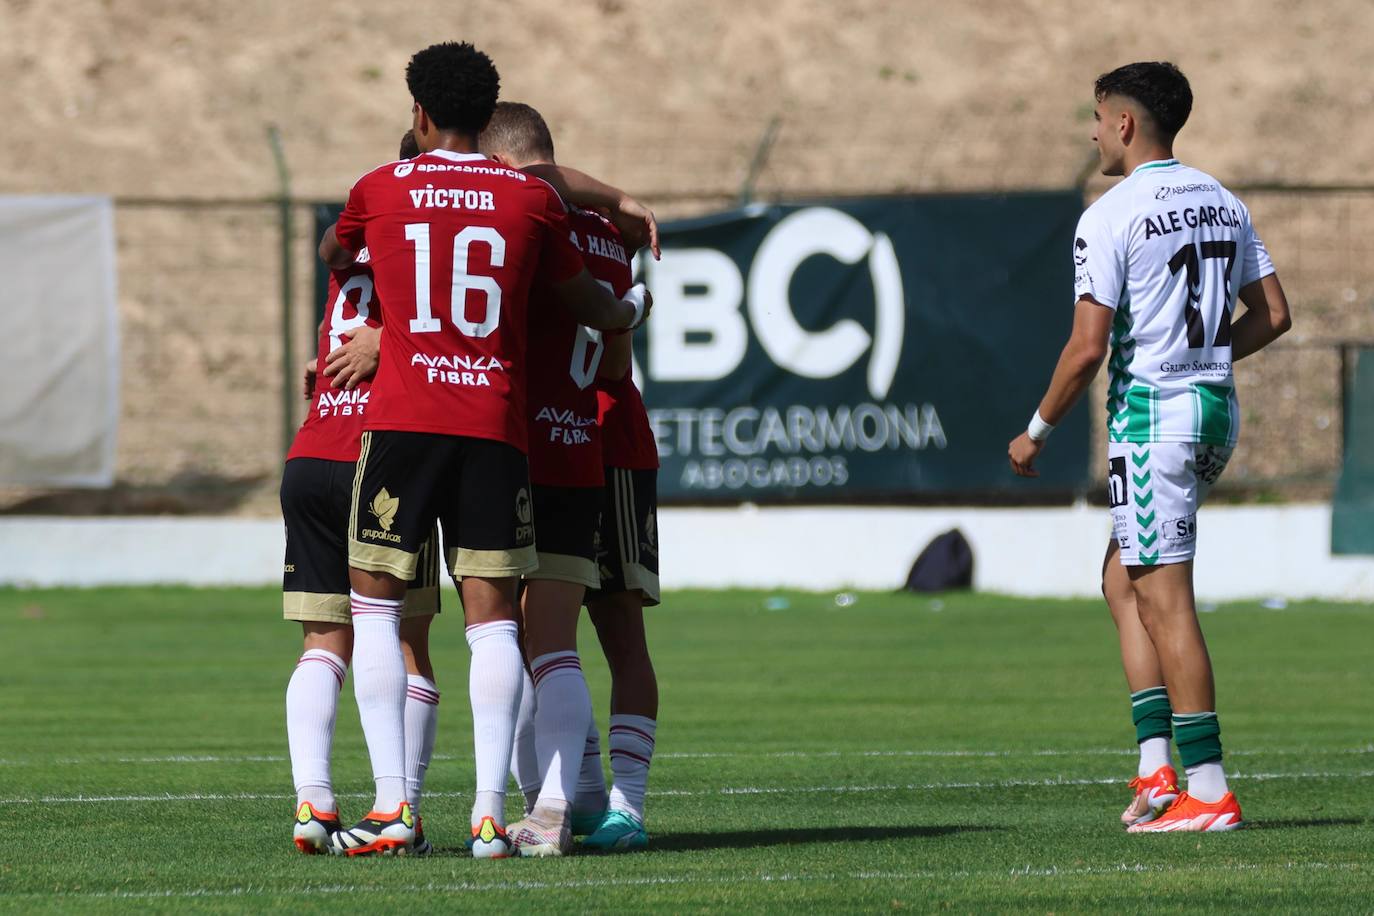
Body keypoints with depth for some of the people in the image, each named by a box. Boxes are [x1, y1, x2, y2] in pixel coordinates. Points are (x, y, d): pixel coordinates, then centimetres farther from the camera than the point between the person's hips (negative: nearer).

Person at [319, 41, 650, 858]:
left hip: (402, 421, -1)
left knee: (376, 606, 6)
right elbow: (588, 301, 21)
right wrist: (632, 310, 44)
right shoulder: (532, 198, 7)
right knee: (493, 617, 2)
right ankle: (490, 813, -6)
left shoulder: (381, 191, 6)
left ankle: (394, 805, -3)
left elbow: (332, 254, 28)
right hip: (497, 427, 1)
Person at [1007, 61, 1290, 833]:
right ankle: (1157, 768, 10)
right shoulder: (1223, 204, 10)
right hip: (1217, 408, 8)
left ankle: (1210, 791, -7)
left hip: (1152, 416, -8)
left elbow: (1088, 348, -15)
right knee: (1123, 580, 17)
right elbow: (1274, 315, 11)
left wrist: (1037, 434, -3)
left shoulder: (1110, 218, -12)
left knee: (1165, 600, -5)